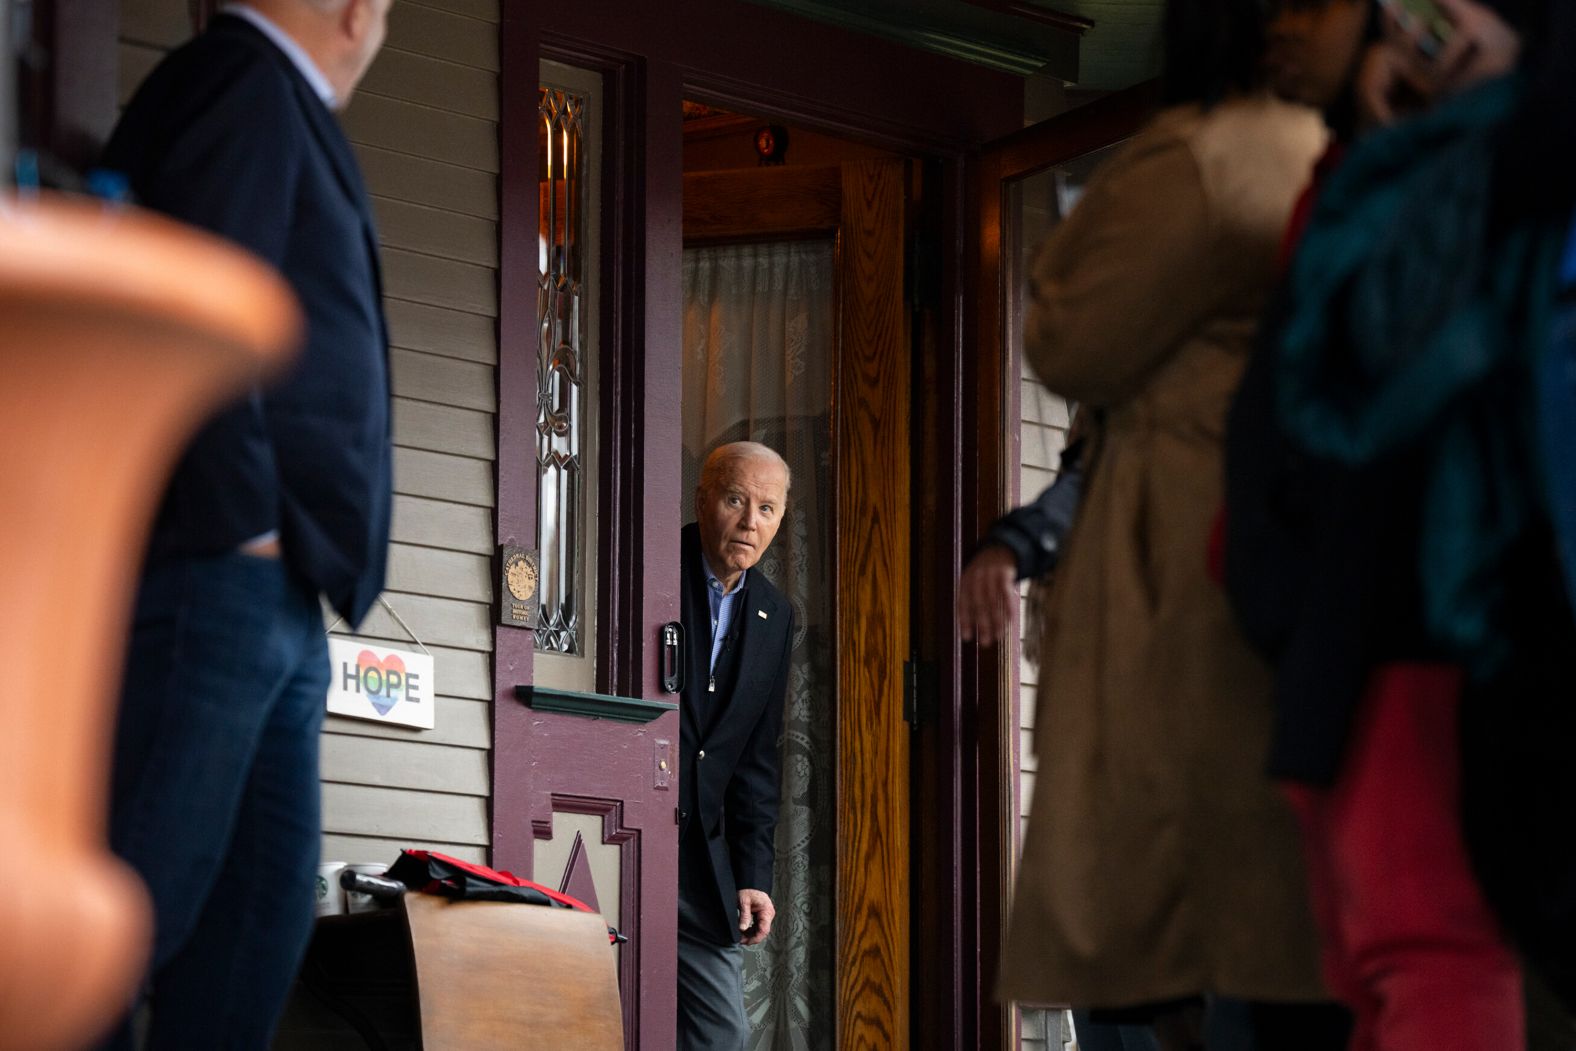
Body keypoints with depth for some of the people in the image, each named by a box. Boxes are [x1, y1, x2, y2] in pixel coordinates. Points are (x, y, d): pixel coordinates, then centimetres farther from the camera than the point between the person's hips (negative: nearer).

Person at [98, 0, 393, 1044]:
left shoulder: (268, 98, 24)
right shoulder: (249, 85, -6)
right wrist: (241, 517, -17)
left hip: (276, 595, 10)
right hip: (213, 570, -10)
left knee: (268, 886, 6)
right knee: (150, 880, -13)